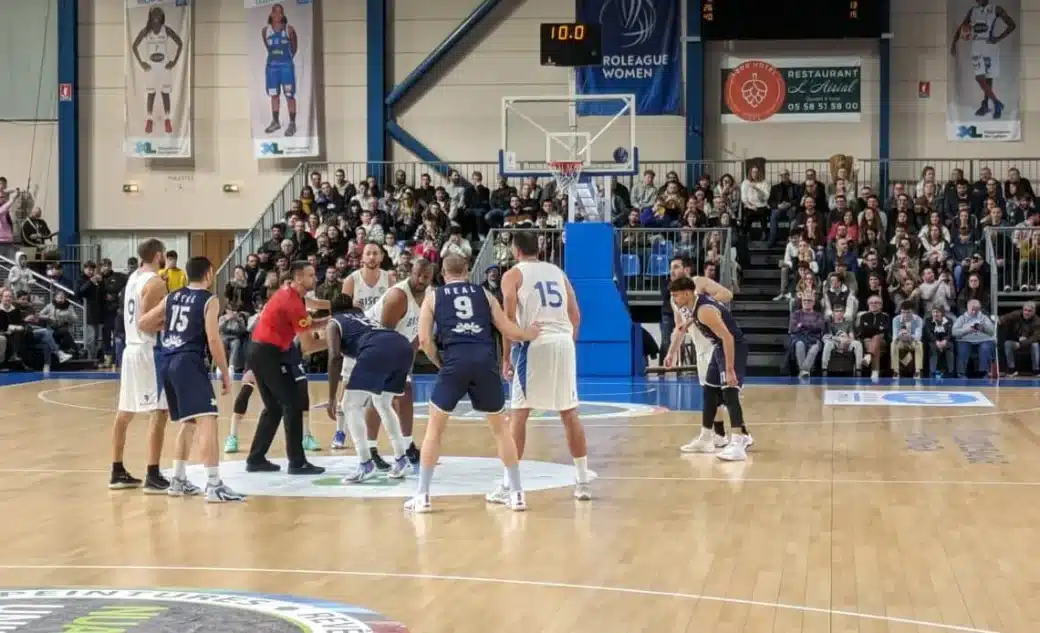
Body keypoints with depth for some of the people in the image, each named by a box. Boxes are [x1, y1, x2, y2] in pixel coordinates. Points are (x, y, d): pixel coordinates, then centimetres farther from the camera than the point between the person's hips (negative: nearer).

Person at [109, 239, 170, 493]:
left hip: (131, 349, 10)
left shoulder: (133, 278, 14)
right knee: (159, 412, -9)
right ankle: (153, 477, -12)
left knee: (124, 413, 13)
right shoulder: (155, 283, -14)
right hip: (149, 351, -10)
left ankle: (118, 473, 19)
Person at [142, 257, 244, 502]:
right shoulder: (209, 300, -1)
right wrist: (225, 373, -4)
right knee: (207, 421, -12)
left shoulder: (172, 297, 17)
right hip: (189, 362, -8)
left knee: (187, 422, 21)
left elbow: (143, 322, 20)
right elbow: (213, 339, -10)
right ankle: (214, 485, -20)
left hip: (167, 363, 8)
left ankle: (178, 481, 25)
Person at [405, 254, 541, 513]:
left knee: (434, 428, 12)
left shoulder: (433, 297, 17)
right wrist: (530, 334, 39)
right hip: (485, 361, 2)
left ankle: (423, 496, 9)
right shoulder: (484, 293, 21)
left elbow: (424, 340, 6)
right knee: (500, 428, 17)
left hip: (455, 361, -2)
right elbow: (509, 331, 19)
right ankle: (517, 494, 17)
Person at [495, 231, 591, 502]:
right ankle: (583, 481, 15)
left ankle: (508, 485, -2)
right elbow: (576, 316, 16)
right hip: (564, 342, 4)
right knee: (569, 413, 12)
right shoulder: (557, 272, 19)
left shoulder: (513, 275, 4)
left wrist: (506, 357, -1)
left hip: (535, 344, -4)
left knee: (519, 413, 0)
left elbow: (510, 318, -6)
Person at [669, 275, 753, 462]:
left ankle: (737, 443, -34)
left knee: (729, 391, -23)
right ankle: (705, 438, 29)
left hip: (734, 347, -11)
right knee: (709, 391, 17)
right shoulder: (696, 299, -1)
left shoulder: (704, 311, -29)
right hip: (721, 346, 11)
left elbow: (728, 337, -33)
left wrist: (729, 370, -35)